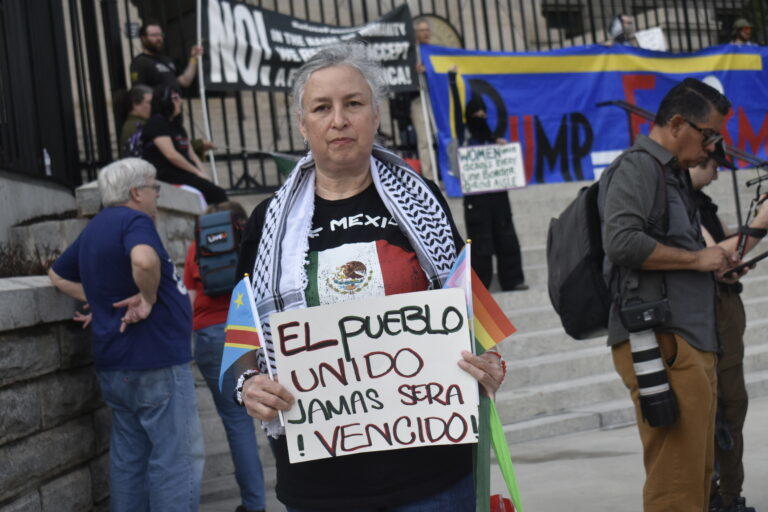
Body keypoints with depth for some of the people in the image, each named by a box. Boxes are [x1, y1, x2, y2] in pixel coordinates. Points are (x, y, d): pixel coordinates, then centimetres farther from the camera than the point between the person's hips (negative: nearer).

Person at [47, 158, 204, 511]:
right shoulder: (134, 221, -12)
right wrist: (148, 298, -17)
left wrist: (101, 301, 17)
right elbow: (144, 260, -35)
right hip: (157, 362, -9)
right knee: (178, 457, -3)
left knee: (128, 457, 14)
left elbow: (57, 275, 29)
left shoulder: (92, 230, 16)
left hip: (113, 366, 9)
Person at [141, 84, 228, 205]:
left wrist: (202, 172, 1)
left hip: (182, 172, 8)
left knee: (219, 193, -15)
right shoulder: (156, 123, -5)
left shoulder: (176, 125, 21)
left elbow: (191, 154, 20)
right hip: (165, 174, -8)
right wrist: (197, 172, -11)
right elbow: (171, 155, -15)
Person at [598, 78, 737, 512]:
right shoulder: (637, 168, -7)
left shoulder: (675, 174, 25)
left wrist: (717, 260, 16)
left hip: (692, 345, 11)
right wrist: (696, 258, -13)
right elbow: (622, 242, -22)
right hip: (662, 345, -11)